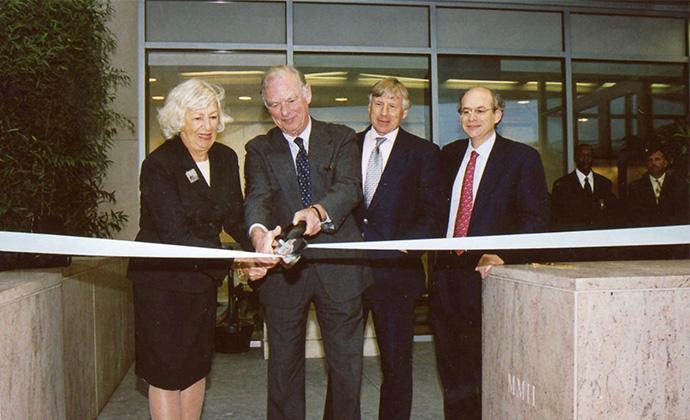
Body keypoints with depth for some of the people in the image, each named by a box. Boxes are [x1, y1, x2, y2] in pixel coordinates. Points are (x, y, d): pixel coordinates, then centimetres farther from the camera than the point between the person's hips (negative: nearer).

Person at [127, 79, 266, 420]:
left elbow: (234, 218, 4)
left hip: (204, 278, 6)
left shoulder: (226, 158, 1)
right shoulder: (158, 165, -18)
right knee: (166, 372, 3)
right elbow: (176, 235, -26)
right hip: (162, 279, -6)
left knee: (197, 365, 15)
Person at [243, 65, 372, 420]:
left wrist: (318, 211, -35)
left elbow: (349, 188, -13)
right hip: (283, 271, 1)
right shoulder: (259, 150, 6)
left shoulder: (342, 139, 4)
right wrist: (259, 233, -35)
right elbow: (257, 199, -12)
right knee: (283, 367, 12)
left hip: (337, 268, 0)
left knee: (347, 366, 10)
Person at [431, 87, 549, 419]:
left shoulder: (522, 158, -4)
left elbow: (536, 219, -10)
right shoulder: (449, 155, 12)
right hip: (447, 275, 5)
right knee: (452, 372, 15)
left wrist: (501, 256, -23)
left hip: (489, 275, -5)